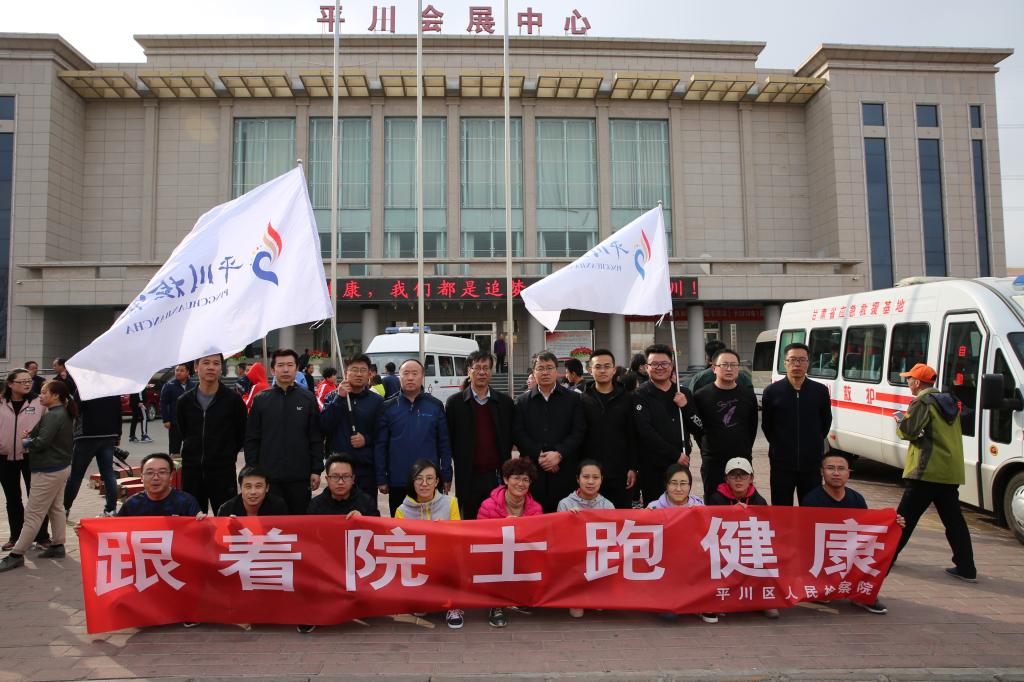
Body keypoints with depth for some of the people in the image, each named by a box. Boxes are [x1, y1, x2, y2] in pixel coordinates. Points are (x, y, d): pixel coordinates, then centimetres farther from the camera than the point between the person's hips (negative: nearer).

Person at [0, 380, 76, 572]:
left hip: (48, 471, -10)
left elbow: (41, 442, -25)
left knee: (33, 515, -4)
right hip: (61, 467, 10)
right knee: (55, 508, 17)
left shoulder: (53, 416, -20)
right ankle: (57, 546, 24)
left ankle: (16, 555, 2)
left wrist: (26, 443, -6)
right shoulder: (64, 414, 9)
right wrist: (31, 436, 0)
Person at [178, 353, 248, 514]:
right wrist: (194, 455, 11)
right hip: (191, 470, 3)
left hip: (224, 470, -3)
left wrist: (228, 456, 6)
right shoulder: (184, 401, 4)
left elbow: (241, 434, 4)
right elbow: (182, 432, 15)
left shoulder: (233, 399, -5)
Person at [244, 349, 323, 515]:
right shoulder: (261, 399, 4)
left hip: (300, 476, 0)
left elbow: (316, 439, 3)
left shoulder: (308, 399, 3)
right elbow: (251, 439, 5)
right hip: (268, 476, 0)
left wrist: (316, 470, -2)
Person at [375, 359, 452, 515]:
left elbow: (444, 444, 3)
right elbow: (380, 446, 2)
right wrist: (381, 479, -2)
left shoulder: (435, 406, 2)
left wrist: (446, 476, 0)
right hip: (397, 483, 0)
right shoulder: (388, 407, 2)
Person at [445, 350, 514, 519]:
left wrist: (505, 470, 7)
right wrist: (460, 464, 2)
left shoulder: (505, 402, 7)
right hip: (468, 478, -1)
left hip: (497, 476, 1)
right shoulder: (454, 402, 2)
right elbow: (449, 440, 4)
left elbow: (510, 438, 11)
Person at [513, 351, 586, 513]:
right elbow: (518, 434, 3)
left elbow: (579, 432, 1)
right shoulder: (522, 401, 12)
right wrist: (539, 455, -10)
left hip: (564, 471, 0)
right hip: (532, 471, 1)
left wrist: (559, 454, -12)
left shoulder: (573, 399, 9)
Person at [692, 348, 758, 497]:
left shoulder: (748, 395, 6)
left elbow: (753, 426, 15)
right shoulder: (701, 396, -2)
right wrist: (707, 449, 6)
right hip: (712, 462, -2)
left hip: (743, 460, 2)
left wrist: (745, 450, 14)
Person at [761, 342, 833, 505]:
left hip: (812, 464, 1)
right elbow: (766, 425, 6)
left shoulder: (820, 391, 1)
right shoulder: (772, 392, -3)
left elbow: (826, 423, 12)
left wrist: (814, 445, 11)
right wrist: (780, 446, 7)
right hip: (781, 464, -1)